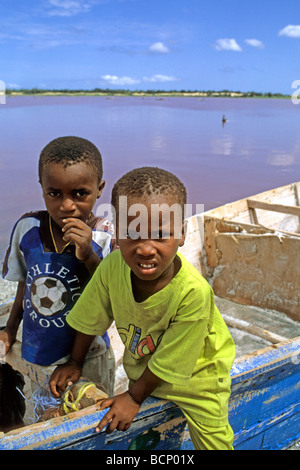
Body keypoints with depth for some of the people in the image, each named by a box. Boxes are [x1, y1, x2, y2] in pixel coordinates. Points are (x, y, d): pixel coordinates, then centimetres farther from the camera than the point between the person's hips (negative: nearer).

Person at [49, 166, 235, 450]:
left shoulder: (193, 293, -38)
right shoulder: (113, 267, -27)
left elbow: (169, 361, -23)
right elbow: (90, 319, -7)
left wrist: (134, 396, -11)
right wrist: (75, 364, 4)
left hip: (194, 372, -3)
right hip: (141, 363, 4)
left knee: (212, 441, 13)